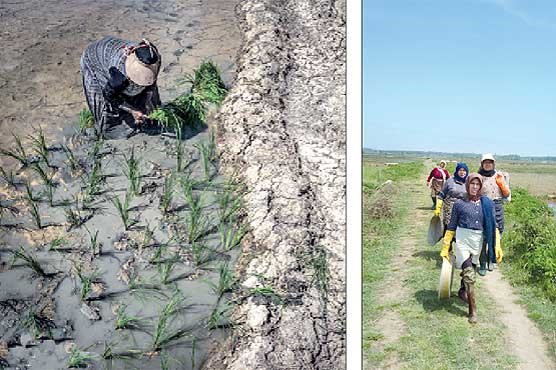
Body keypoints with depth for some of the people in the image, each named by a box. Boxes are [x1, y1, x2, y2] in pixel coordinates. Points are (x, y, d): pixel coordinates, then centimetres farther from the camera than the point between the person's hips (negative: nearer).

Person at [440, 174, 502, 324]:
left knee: (470, 270, 18)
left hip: (478, 242, 3)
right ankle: (472, 310, -6)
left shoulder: (487, 204, 4)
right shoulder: (459, 203, -1)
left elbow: (493, 226, 8)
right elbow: (451, 227, 5)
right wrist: (445, 247, 5)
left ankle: (462, 292, 47)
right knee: (469, 274, -12)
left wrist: (497, 246, 0)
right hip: (462, 240, -3)